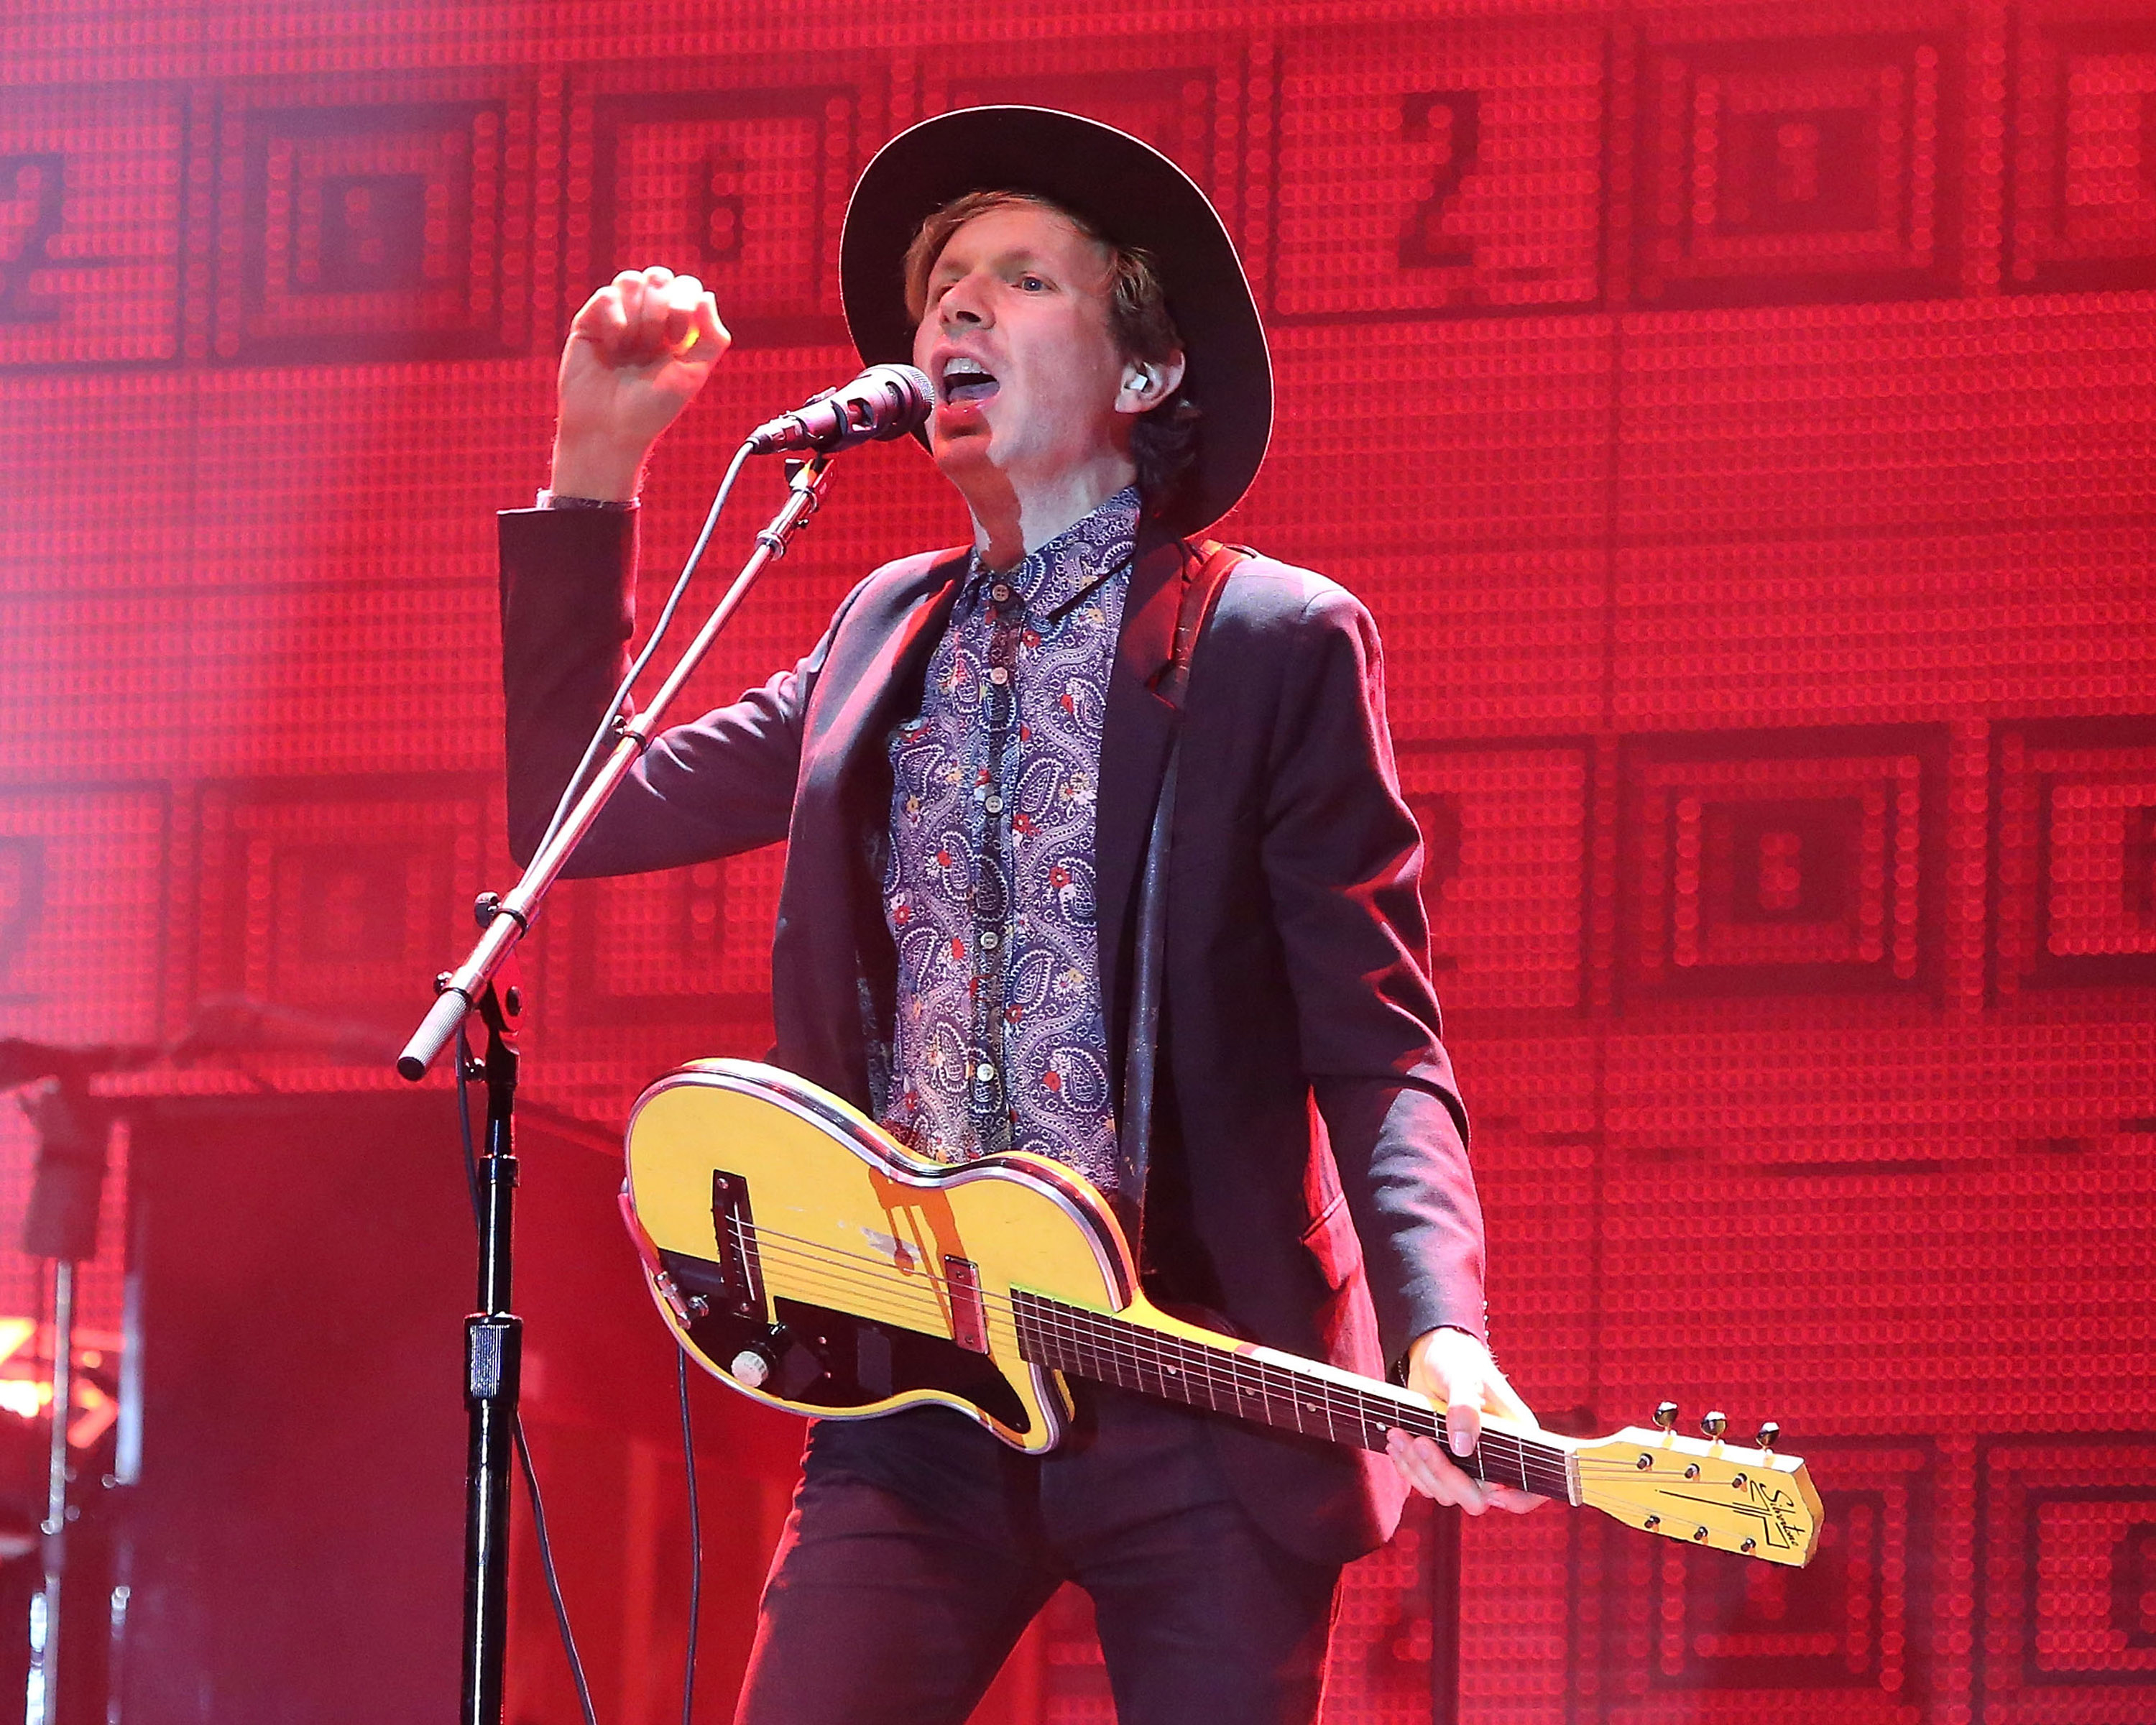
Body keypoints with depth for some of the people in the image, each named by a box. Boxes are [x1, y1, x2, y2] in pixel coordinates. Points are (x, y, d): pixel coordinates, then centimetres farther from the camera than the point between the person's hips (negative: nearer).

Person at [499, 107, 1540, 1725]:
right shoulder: (882, 637, 15)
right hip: (918, 1398, 4)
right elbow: (580, 808, 13)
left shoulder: (1281, 641, -1)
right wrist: (596, 462, 7)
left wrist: (1439, 1335, -24)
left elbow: (1378, 1056, -5)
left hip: (1201, 1400, -4)